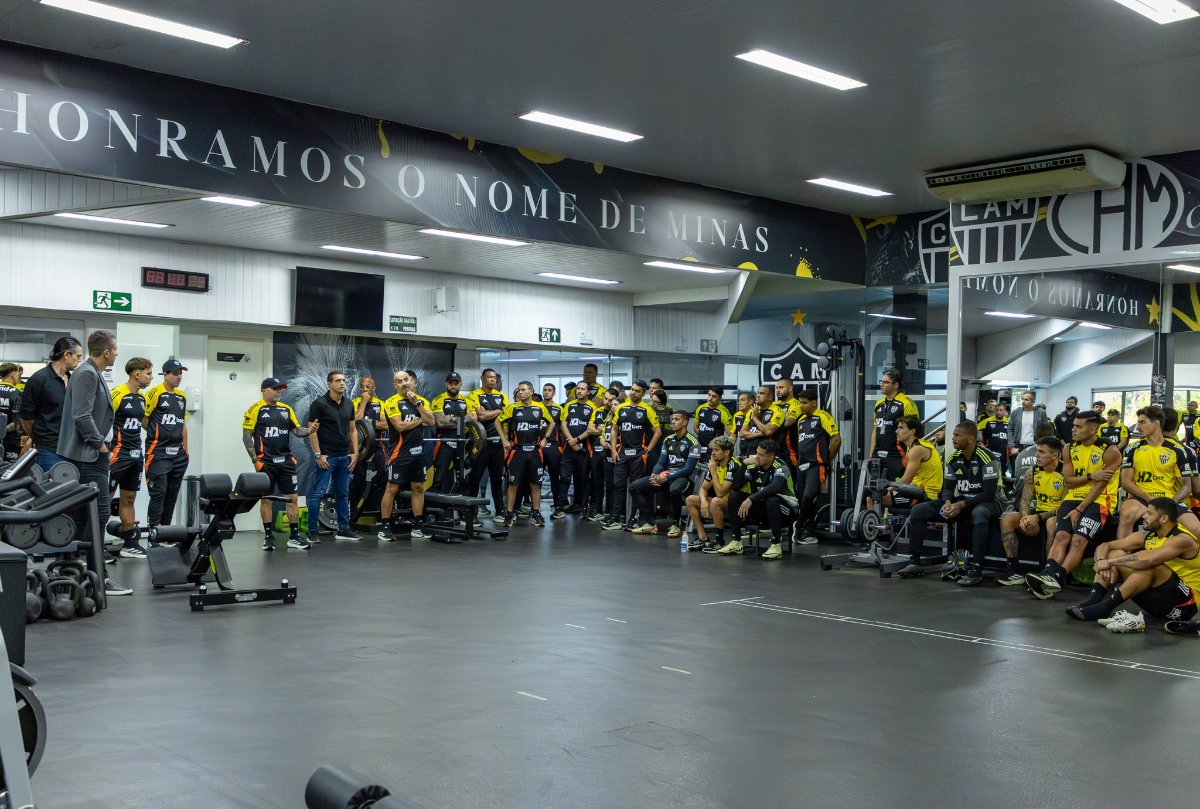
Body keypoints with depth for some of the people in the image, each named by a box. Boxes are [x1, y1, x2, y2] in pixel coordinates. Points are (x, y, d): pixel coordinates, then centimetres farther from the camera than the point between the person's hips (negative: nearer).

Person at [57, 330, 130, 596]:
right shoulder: (87, 374, -15)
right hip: (89, 454, -10)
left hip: (92, 454, 10)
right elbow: (81, 416, -22)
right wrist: (99, 443, -13)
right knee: (99, 513, -10)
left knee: (93, 513, 13)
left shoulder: (92, 373, 16)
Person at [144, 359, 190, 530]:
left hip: (178, 454, 7)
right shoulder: (155, 393, -6)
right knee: (158, 492, -10)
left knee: (172, 495, 9)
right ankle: (153, 531, -5)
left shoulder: (182, 396, 15)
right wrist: (157, 435, 1)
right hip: (158, 453, -7)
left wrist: (186, 450, 17)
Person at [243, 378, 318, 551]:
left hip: (286, 461, 5)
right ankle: (268, 536, 12)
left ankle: (294, 536, 9)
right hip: (265, 462, -5)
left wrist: (308, 430, -11)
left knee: (293, 498, 3)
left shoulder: (286, 409, 12)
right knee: (266, 499, 3)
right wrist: (255, 460, -10)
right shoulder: (256, 409, -4)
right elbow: (247, 437, -5)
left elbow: (297, 430, 11)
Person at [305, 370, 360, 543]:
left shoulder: (348, 404, 11)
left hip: (344, 457, 6)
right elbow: (312, 431, -9)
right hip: (325, 456, -6)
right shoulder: (319, 404, -8)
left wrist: (355, 452, 6)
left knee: (343, 494, 11)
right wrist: (318, 454, -14)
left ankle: (343, 529, 18)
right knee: (317, 493, -5)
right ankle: (313, 531, -1)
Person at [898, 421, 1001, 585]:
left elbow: (989, 494, -20)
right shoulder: (953, 459, 2)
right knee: (918, 510, -9)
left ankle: (976, 569, -39)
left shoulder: (987, 458, -17)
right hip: (959, 503, 7)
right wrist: (947, 502, -17)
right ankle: (914, 562, -6)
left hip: (984, 503, -6)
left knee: (979, 514, -44)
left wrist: (961, 505, -27)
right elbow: (948, 487, 6)